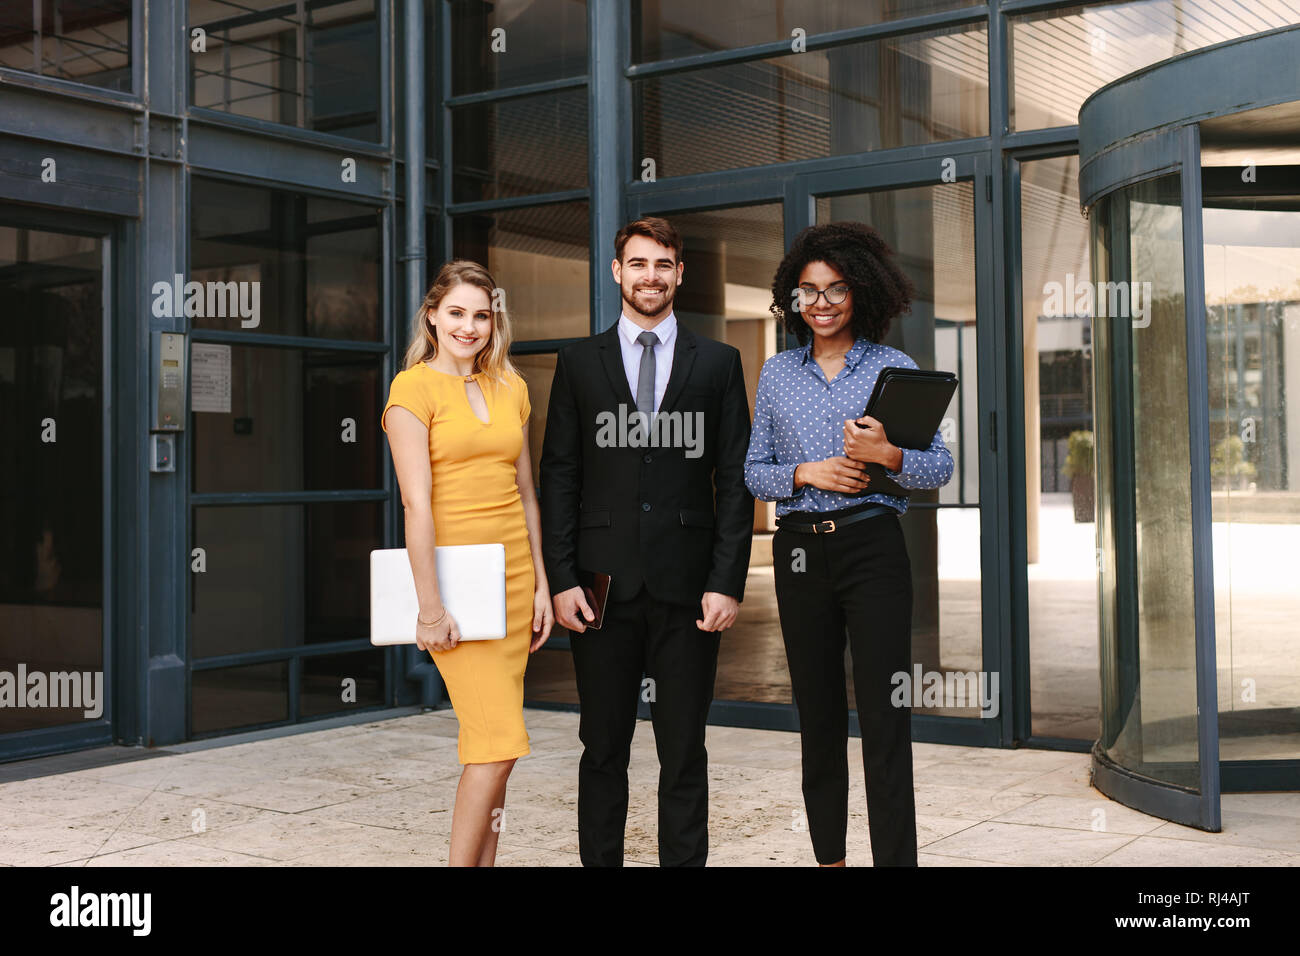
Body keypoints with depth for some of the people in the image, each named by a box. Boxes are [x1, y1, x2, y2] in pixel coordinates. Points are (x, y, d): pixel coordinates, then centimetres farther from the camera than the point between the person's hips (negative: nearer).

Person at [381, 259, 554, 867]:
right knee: (499, 740, -10)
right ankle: (461, 862, 3)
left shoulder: (510, 387, 13)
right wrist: (430, 608, -17)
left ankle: (482, 862, 17)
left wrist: (540, 583, 12)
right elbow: (417, 503, -13)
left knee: (495, 740, 7)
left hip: (511, 576, 6)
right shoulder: (414, 388, -6)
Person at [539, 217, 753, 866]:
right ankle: (600, 859, 19)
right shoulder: (579, 362, 9)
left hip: (687, 586, 0)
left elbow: (734, 480, 4)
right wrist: (561, 579, -3)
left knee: (684, 752, 5)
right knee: (603, 748, 8)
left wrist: (727, 582, -5)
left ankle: (683, 860, 15)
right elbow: (559, 477, 6)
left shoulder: (718, 363, 8)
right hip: (604, 583, 1)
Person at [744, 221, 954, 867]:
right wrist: (808, 473, -9)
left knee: (884, 717, -7)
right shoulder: (778, 373, 11)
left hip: (872, 546, -3)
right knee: (817, 715, 9)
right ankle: (828, 856, 21)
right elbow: (754, 471, 10)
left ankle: (895, 857, -3)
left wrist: (888, 455, -19)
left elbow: (940, 468, 1)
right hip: (800, 550, 3)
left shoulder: (895, 368, 4)